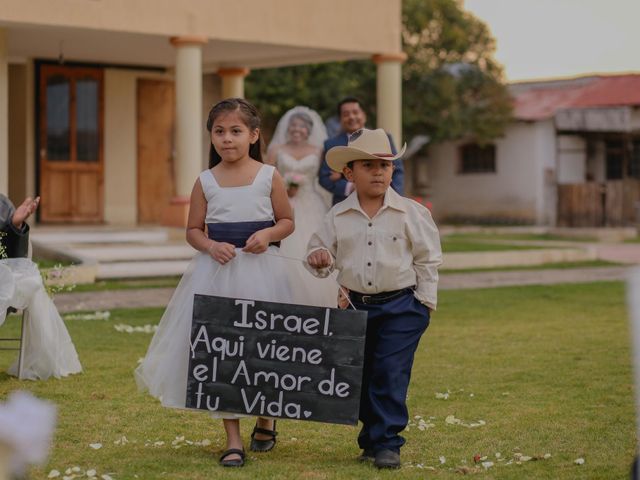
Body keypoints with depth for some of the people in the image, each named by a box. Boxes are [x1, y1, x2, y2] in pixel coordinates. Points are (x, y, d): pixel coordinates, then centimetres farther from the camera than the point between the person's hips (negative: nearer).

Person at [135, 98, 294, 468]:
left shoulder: (269, 177, 0)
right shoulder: (206, 181, 3)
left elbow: (287, 221, 6)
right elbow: (193, 230, 8)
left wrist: (268, 234, -14)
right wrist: (211, 245, -12)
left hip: (261, 271, -1)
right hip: (217, 273, 1)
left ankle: (266, 420, 34)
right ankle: (233, 440, 10)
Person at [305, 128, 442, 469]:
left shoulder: (411, 213, -4)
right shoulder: (337, 217, 1)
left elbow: (427, 260, 1)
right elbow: (322, 252, 8)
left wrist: (425, 301, -3)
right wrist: (318, 259, -16)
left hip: (401, 306, -3)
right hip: (356, 306, 3)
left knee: (390, 374, -8)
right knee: (361, 376, 10)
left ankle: (386, 443, -1)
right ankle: (372, 435, 24)